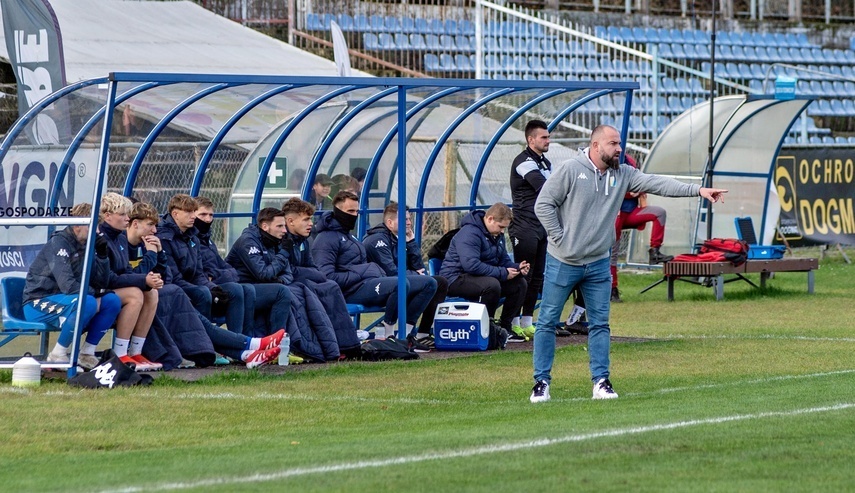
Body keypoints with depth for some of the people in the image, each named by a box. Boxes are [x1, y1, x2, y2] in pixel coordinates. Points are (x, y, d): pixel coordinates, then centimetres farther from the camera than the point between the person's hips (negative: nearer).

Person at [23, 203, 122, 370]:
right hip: (38, 303, -8)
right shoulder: (58, 243, -16)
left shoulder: (85, 246, 7)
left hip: (63, 301, 8)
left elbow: (102, 283, 4)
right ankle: (57, 355, -20)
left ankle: (86, 353, -3)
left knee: (112, 301, -8)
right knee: (88, 303, -33)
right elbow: (68, 285, -27)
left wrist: (102, 254, -7)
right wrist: (94, 293, -13)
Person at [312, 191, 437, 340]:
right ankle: (389, 333, -20)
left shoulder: (347, 235, 27)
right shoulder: (326, 239, -7)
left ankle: (404, 333, -6)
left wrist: (379, 271, 11)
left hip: (372, 282, 11)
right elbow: (327, 277, -18)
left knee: (429, 284, 3)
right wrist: (359, 275, -15)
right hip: (354, 289, -11)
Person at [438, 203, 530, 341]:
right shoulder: (470, 233, -22)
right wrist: (502, 273, -29)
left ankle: (505, 328, 5)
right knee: (491, 285, -37)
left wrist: (517, 268, -7)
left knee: (520, 283, 0)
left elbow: (504, 260, 17)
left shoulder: (497, 234, 10)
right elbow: (471, 264, -33)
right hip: (456, 278, -10)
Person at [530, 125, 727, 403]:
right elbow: (543, 205, -10)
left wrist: (697, 190, -15)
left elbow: (656, 184, -6)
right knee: (547, 322, 1)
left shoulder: (622, 174, 2)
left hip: (598, 264, 5)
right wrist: (560, 239, -13)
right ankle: (541, 382, 8)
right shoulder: (570, 170, -12)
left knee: (599, 324, 6)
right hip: (562, 264, -5)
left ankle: (601, 382, 12)